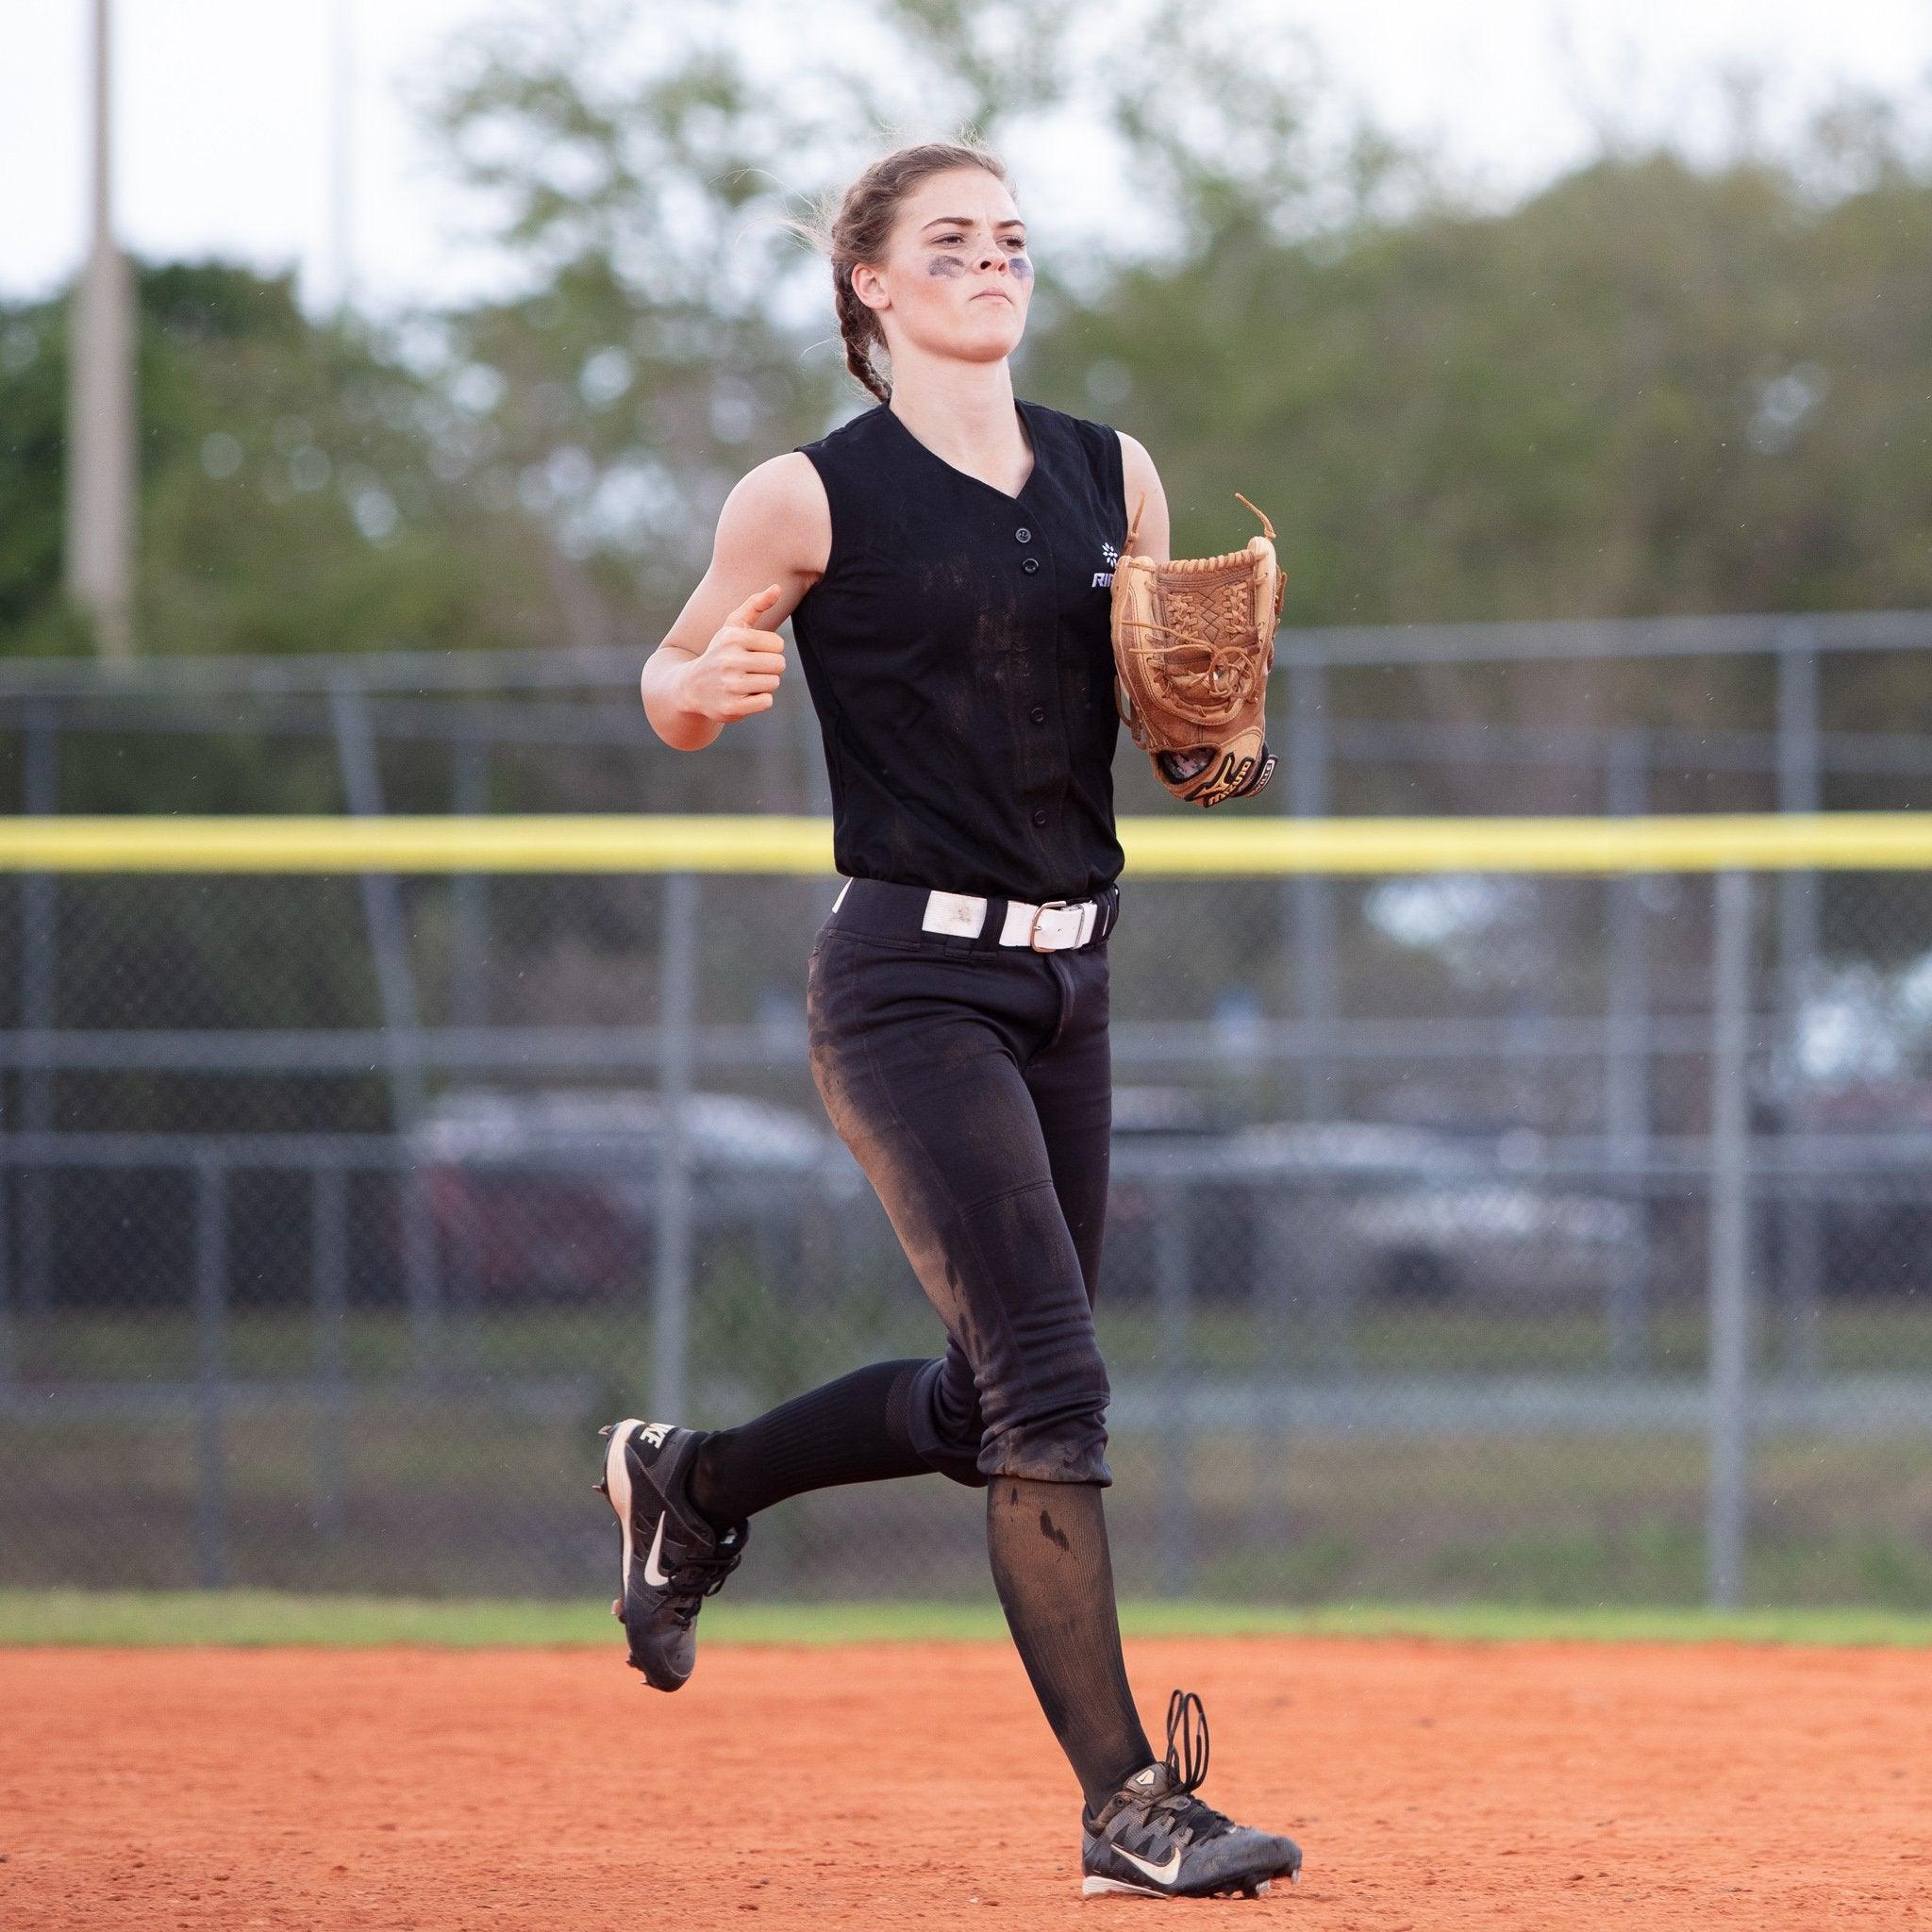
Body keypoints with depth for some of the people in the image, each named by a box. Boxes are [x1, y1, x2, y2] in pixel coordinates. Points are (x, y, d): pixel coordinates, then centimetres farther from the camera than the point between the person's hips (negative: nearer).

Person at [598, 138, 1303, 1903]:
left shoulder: (1112, 479, 9)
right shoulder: (814, 497, -6)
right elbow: (677, 691, 3)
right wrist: (708, 684, -20)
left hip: (1067, 985, 7)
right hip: (910, 982, -7)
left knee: (990, 1402, 15)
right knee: (1052, 1387, -15)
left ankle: (690, 1485, 40)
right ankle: (1126, 1807, -12)